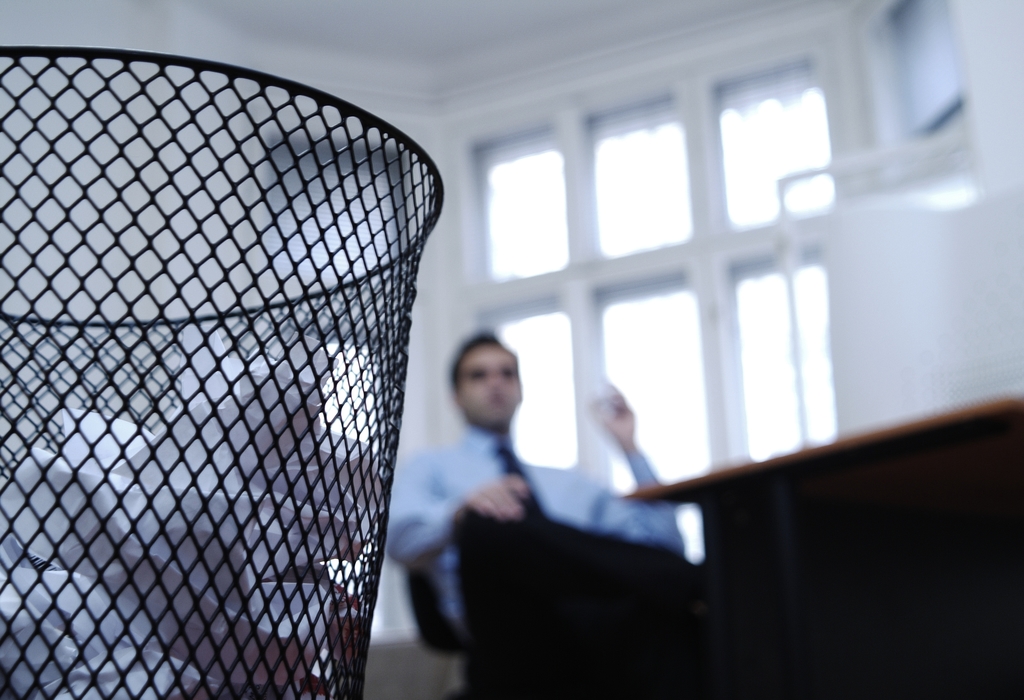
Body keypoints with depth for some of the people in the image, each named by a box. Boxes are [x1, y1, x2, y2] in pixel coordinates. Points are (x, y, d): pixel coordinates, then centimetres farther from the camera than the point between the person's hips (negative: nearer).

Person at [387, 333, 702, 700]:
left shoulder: (568, 481, 38)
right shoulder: (432, 468, 27)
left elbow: (665, 540, 27)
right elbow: (401, 538, 1)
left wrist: (630, 448, 23)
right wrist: (461, 511, -21)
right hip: (513, 628, -3)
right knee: (489, 524, -37)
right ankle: (689, 584, -46)